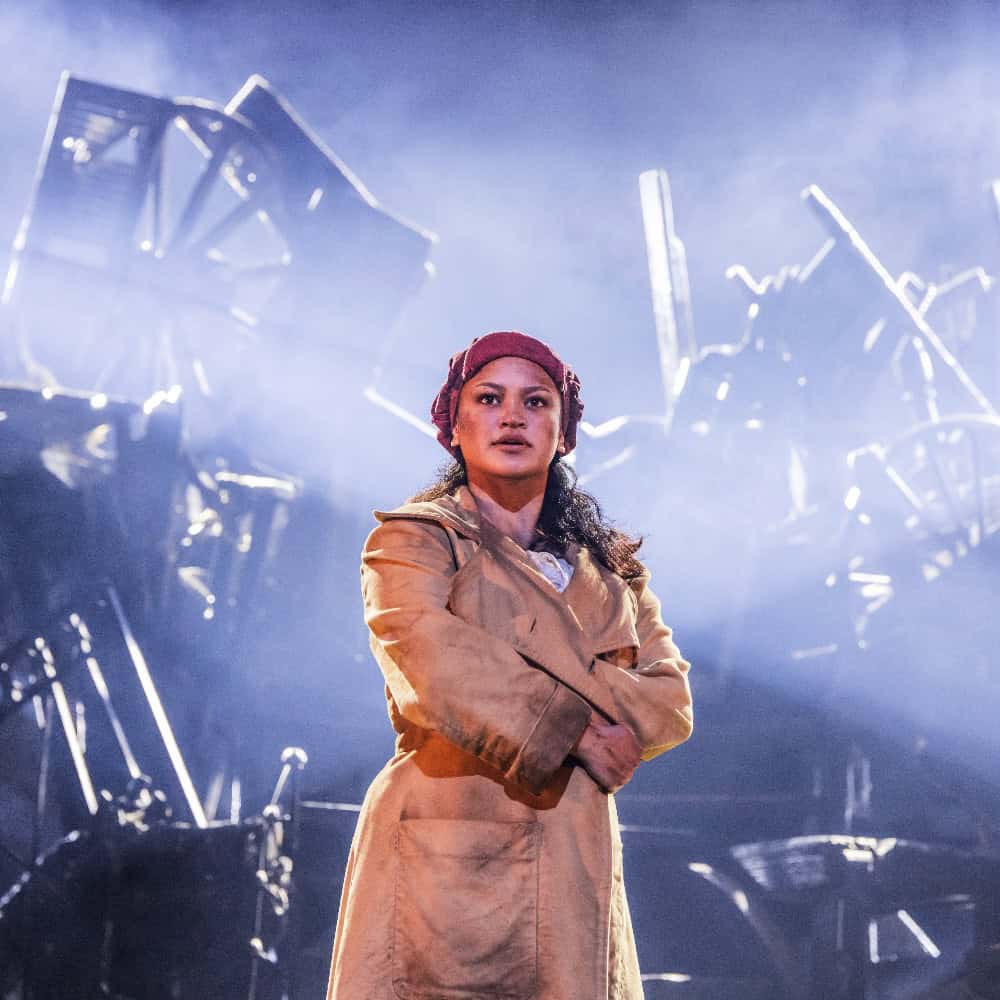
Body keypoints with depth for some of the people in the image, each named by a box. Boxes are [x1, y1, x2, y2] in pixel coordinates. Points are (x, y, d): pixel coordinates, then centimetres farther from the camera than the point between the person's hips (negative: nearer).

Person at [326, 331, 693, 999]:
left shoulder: (610, 566, 19)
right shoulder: (413, 539, 5)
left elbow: (671, 698, 9)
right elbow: (425, 646, -16)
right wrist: (570, 724, -13)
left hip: (574, 866, 5)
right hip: (446, 861, -4)